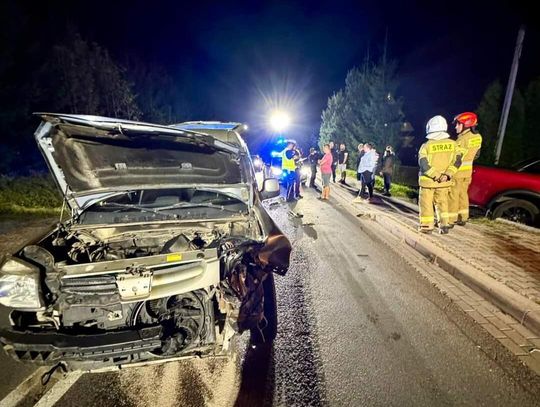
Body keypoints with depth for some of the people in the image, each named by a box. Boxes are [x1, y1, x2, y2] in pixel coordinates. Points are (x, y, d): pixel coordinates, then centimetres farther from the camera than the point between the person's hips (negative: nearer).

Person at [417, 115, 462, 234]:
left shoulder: (426, 146, -14)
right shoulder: (453, 144, -3)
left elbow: (423, 164, -19)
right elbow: (457, 161, -6)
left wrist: (436, 175, -13)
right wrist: (447, 175, -11)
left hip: (428, 180, -3)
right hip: (444, 181, 4)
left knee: (426, 203, 8)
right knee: (442, 202, 18)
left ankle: (427, 226, 12)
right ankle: (444, 225, 16)